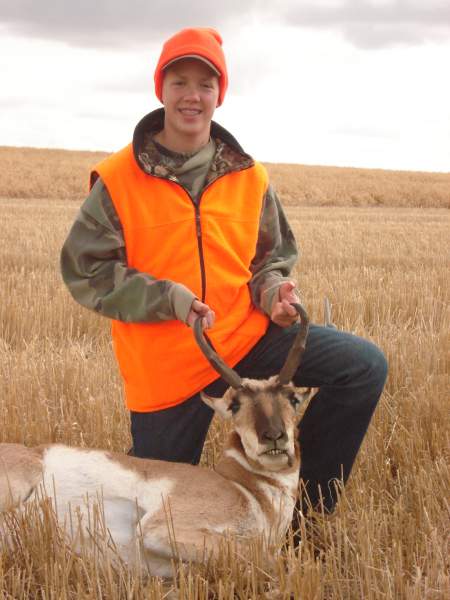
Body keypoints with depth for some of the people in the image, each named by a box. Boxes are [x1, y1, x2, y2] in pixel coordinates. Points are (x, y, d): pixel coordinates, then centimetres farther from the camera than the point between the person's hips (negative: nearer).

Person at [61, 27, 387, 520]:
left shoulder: (248, 176, 1)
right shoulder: (118, 179, -9)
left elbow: (272, 257, 14)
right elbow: (84, 269, -9)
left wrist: (275, 291, -9)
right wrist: (167, 297, -20)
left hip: (248, 336, 3)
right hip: (166, 367, -2)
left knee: (365, 367, -13)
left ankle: (309, 510, 2)